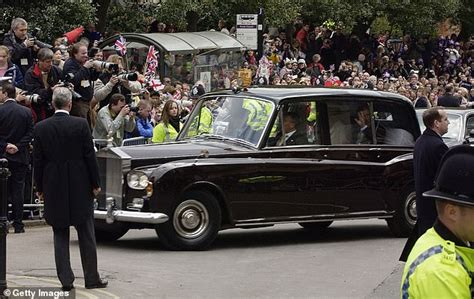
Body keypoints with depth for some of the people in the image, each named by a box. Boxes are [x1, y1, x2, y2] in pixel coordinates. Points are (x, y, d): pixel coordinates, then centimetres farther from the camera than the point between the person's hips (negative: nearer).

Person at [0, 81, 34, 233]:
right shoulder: (26, 112, 1)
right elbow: (30, 134, -2)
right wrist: (18, 147, -6)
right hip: (20, 157, 2)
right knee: (18, 189, 6)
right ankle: (18, 224, 4)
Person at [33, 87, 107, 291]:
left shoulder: (41, 128, -3)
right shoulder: (80, 124, -9)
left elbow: (37, 160, 1)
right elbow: (90, 156, -7)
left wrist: (40, 188, 10)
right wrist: (95, 184, 1)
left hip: (54, 189, 1)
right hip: (80, 187, -1)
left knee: (60, 235, 7)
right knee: (86, 234, 8)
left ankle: (66, 280, 3)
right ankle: (91, 278, 11)